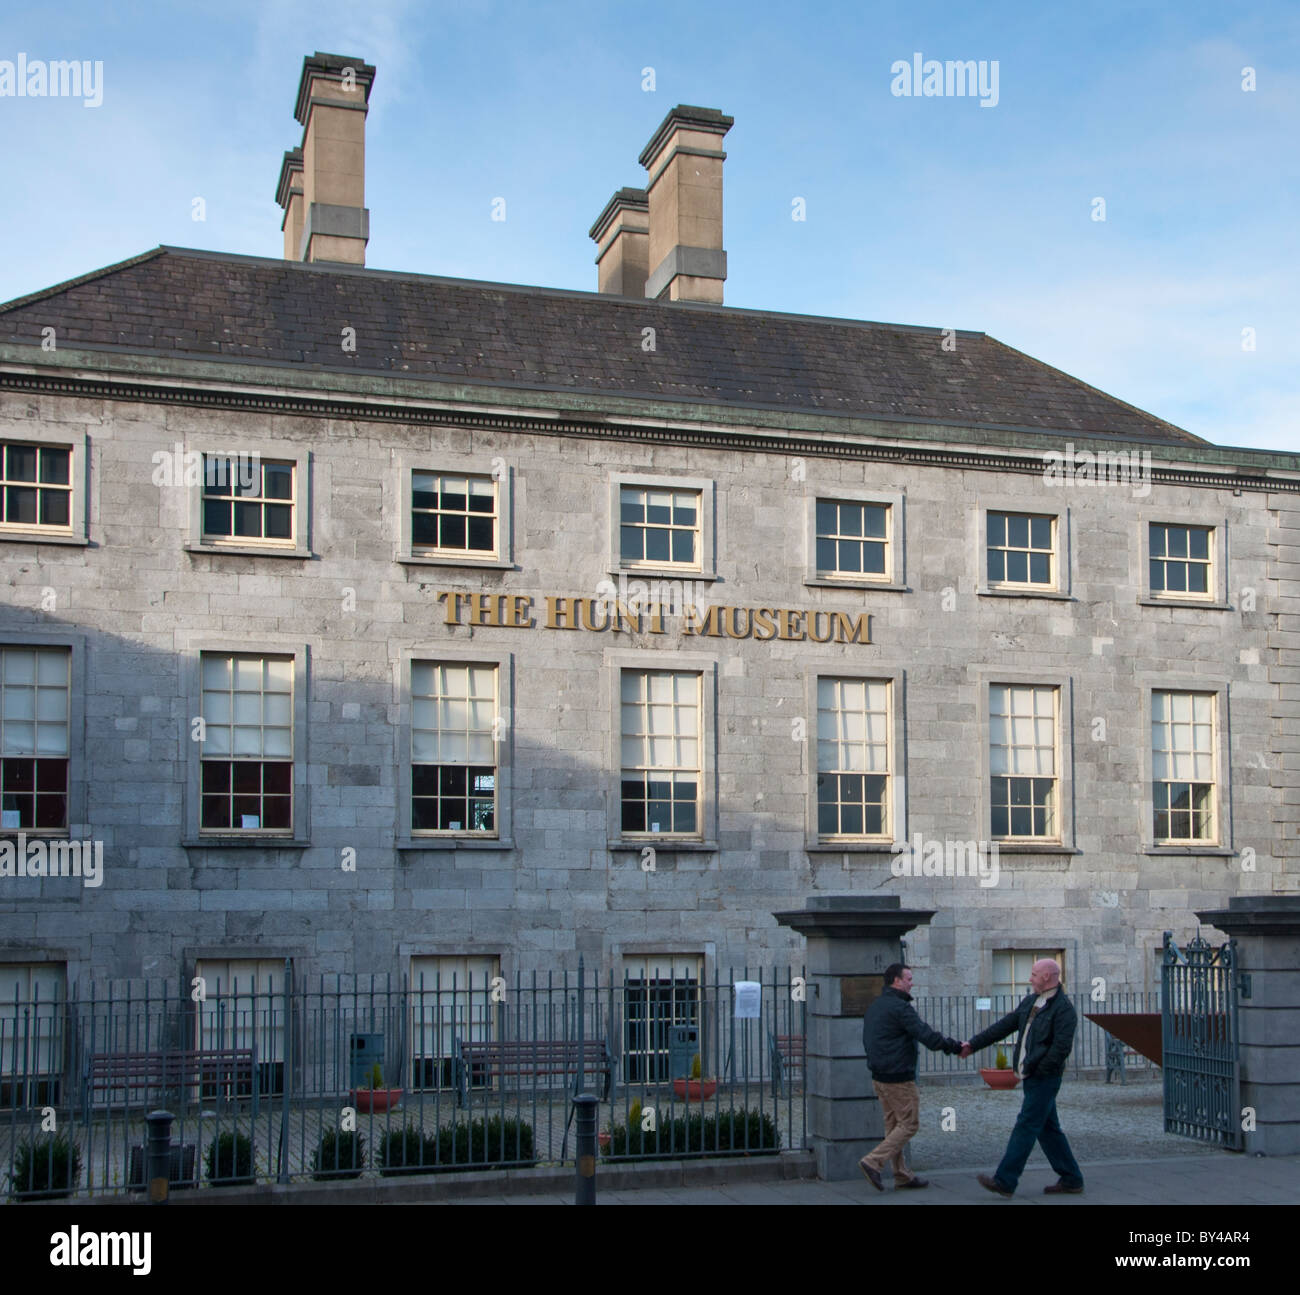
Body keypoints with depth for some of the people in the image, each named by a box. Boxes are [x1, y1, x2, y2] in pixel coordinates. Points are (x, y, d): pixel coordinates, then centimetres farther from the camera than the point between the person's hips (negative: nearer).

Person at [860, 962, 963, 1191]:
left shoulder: (874, 1007, 13)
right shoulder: (900, 1007, -17)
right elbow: (926, 1035, -21)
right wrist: (954, 1046, -10)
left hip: (878, 1076, 10)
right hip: (899, 1078, -10)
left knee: (894, 1125, 13)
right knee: (909, 1124, -2)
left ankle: (902, 1176, 16)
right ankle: (873, 1162, -9)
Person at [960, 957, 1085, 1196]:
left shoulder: (1064, 1008, -14)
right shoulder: (1030, 1001, 14)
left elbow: (1061, 1047, -20)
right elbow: (1004, 1026, 16)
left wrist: (1037, 1071, -17)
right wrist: (973, 1045, 12)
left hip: (1044, 1078, -9)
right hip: (1031, 1077, 9)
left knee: (1026, 1127, -7)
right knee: (1048, 1129, 13)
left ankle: (1005, 1181, -6)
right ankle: (1071, 1180, 20)